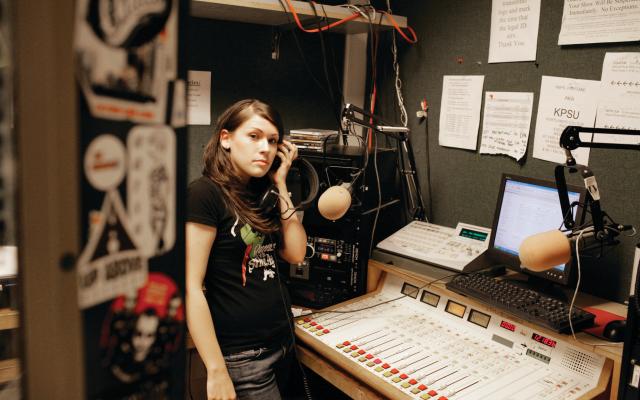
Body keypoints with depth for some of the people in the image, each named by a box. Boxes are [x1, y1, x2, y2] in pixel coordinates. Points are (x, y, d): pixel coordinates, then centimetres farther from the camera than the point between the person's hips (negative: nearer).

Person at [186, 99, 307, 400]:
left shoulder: (259, 193, 8)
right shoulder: (204, 193, -16)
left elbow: (295, 254, 3)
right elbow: (190, 287, -19)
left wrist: (280, 185, -1)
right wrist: (216, 371, -19)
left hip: (281, 340, 8)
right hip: (240, 357, -8)